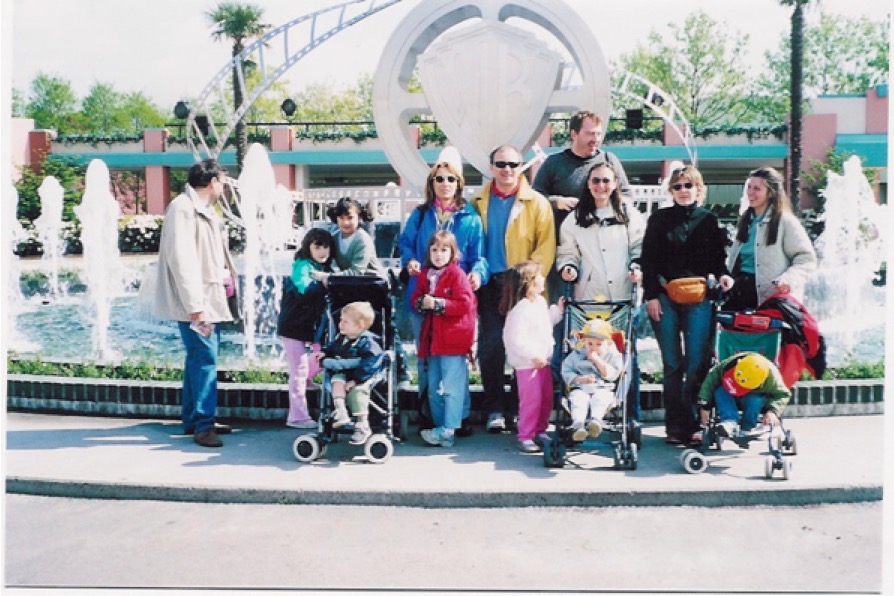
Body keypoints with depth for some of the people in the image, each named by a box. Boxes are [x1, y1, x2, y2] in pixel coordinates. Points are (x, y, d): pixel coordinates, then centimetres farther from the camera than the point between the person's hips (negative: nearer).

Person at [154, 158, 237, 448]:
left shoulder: (204, 210, 18)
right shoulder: (182, 208, -13)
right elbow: (180, 259, -21)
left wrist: (226, 280, 11)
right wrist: (194, 305, -23)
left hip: (210, 299, 10)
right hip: (196, 302, -10)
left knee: (200, 357, 14)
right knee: (205, 358, -9)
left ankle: (192, 419, 23)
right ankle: (203, 424, -2)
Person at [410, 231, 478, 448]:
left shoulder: (457, 274, -6)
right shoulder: (425, 275, 13)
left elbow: (465, 304, -14)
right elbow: (415, 300, 14)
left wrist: (438, 304, -18)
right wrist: (422, 303, -8)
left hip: (453, 339, -7)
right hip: (432, 339, 7)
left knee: (451, 387, -9)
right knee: (434, 387, 13)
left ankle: (447, 431, -9)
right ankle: (439, 427, 22)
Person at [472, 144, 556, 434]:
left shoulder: (536, 203, 4)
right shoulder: (479, 202, 11)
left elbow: (546, 245, -2)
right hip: (490, 284, 1)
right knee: (490, 348, -1)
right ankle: (495, 409, 9)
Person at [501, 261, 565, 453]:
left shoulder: (541, 302, 10)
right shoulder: (520, 309, -20)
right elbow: (516, 339, -24)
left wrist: (557, 310, 17)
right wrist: (534, 356, -23)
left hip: (543, 360, 9)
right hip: (527, 363, -9)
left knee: (547, 397, 15)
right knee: (531, 400, -5)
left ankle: (540, 431, 29)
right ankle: (525, 437, 6)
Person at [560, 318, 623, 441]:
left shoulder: (613, 356, 9)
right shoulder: (576, 355, 11)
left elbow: (612, 375, -5)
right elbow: (566, 372, 6)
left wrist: (598, 361, -10)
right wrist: (579, 379, -11)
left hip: (603, 389, 0)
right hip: (580, 389, 0)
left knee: (600, 398, -35)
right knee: (578, 398, -33)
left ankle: (595, 419, -57)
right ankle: (577, 424, -52)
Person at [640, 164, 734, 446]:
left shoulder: (709, 220, 11)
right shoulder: (659, 219, 8)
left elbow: (717, 257, 15)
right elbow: (648, 259, 4)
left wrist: (722, 274, -6)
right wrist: (651, 295, -4)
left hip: (698, 299, 1)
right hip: (665, 299, -1)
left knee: (696, 364, -4)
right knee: (672, 365, 1)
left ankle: (691, 425, 3)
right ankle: (675, 426, 6)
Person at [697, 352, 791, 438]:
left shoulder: (772, 377, -33)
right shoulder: (727, 365, -31)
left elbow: (782, 395, -18)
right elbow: (710, 380, -19)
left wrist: (773, 411, -36)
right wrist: (704, 406, -21)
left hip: (755, 399, -1)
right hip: (731, 399, 1)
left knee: (756, 400, -36)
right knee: (720, 392, -30)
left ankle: (747, 428, -15)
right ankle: (730, 422, -39)